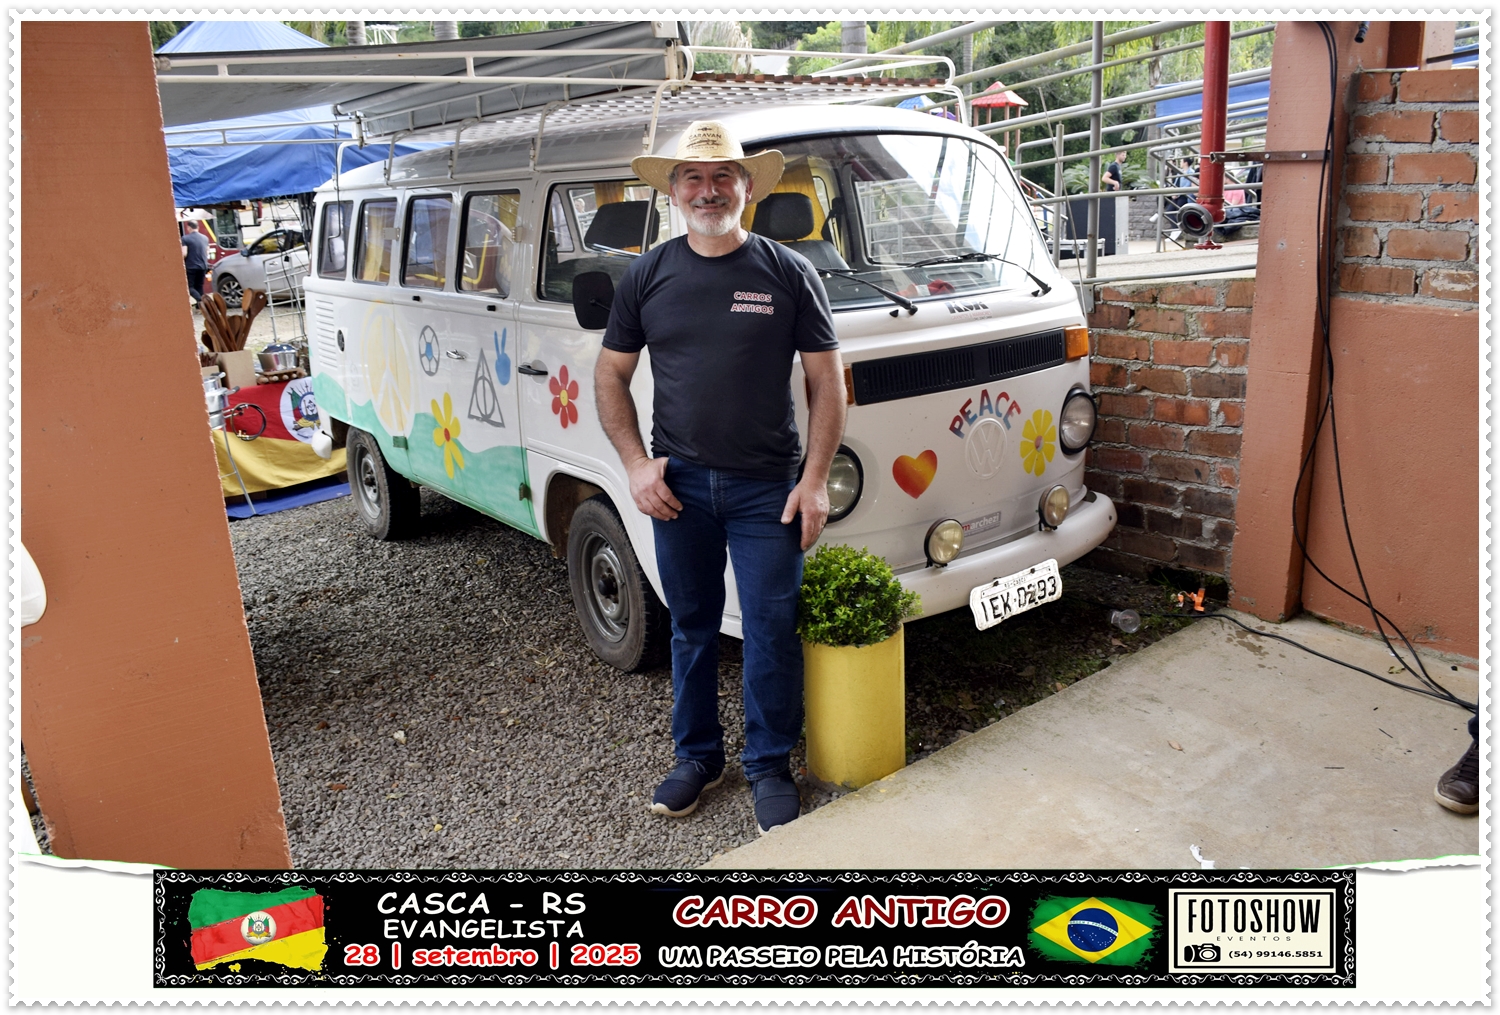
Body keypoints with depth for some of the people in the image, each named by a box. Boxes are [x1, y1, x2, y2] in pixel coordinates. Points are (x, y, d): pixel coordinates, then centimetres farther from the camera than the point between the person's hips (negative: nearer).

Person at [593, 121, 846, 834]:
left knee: (771, 629, 2)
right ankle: (697, 756, 31)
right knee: (692, 626, 13)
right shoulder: (648, 276, 5)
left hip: (766, 488, -2)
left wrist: (815, 480, -7)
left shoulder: (788, 273, 0)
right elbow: (611, 377, 11)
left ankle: (770, 767, 21)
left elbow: (826, 382, 1)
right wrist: (636, 464, -2)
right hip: (678, 485, 2)